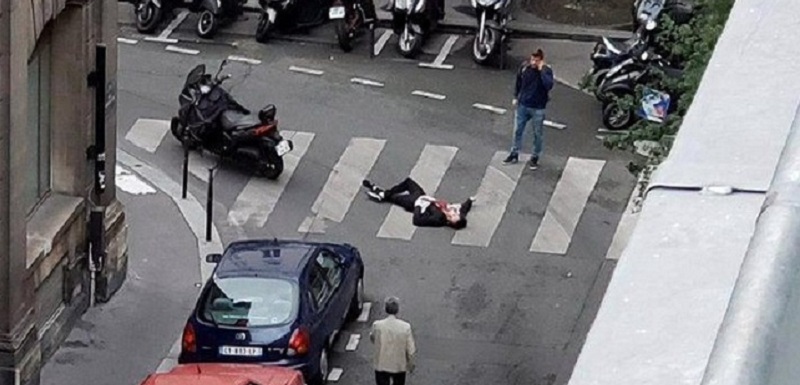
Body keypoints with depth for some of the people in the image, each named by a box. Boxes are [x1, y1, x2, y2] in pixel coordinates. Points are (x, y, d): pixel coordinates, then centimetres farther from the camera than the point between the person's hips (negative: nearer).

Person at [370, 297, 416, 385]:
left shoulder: (377, 325, -18)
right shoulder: (405, 327, -18)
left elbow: (372, 339, 5)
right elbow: (411, 350, -9)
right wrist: (411, 364, 7)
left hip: (381, 366, 0)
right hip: (399, 366, 0)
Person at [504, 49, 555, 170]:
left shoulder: (546, 70, -17)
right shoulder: (524, 67, -7)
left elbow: (549, 85, -34)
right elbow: (518, 82, 10)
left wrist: (541, 70, -32)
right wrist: (516, 97, 11)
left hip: (538, 108, -3)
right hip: (523, 105, 3)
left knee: (537, 134, 9)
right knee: (518, 130, 14)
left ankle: (535, 157, 24)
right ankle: (514, 154, 29)